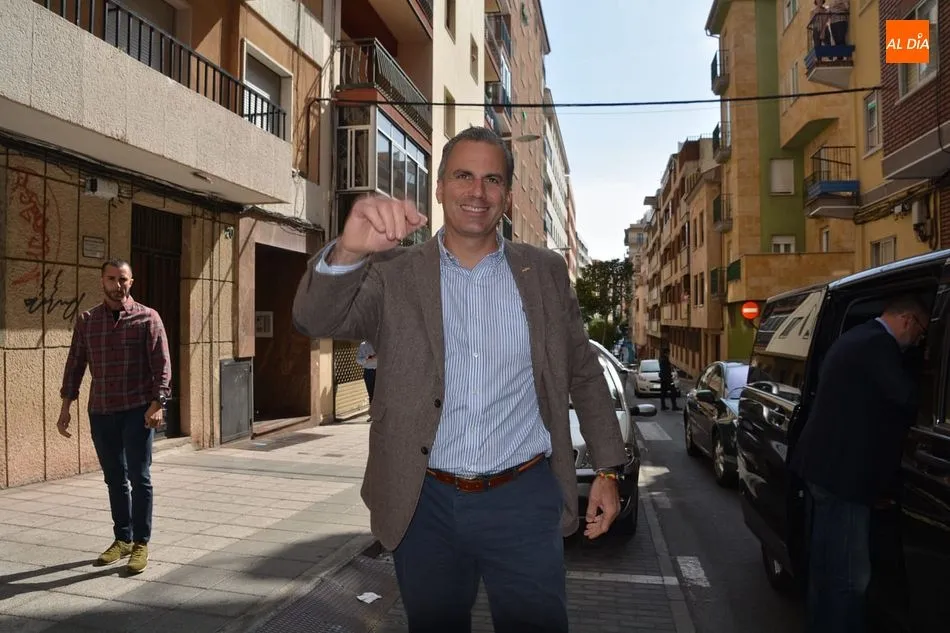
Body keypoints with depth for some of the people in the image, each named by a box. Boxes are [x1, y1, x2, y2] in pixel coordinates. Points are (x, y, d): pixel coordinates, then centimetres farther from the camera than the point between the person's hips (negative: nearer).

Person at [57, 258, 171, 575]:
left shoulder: (148, 318, -4)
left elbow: (162, 364, -8)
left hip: (137, 410, -4)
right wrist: (66, 406, 4)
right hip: (100, 412, 4)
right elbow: (75, 364, 9)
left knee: (139, 477, -1)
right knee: (114, 479, 13)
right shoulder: (86, 321, 7)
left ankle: (141, 543, 9)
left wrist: (157, 404, -17)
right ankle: (122, 539, 26)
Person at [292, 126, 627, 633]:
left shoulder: (545, 272, 3)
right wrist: (348, 252, -37)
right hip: (425, 504, 1)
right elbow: (315, 320, -17)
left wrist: (608, 470, 5)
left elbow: (584, 373, 8)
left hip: (524, 500, 0)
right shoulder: (394, 274, -3)